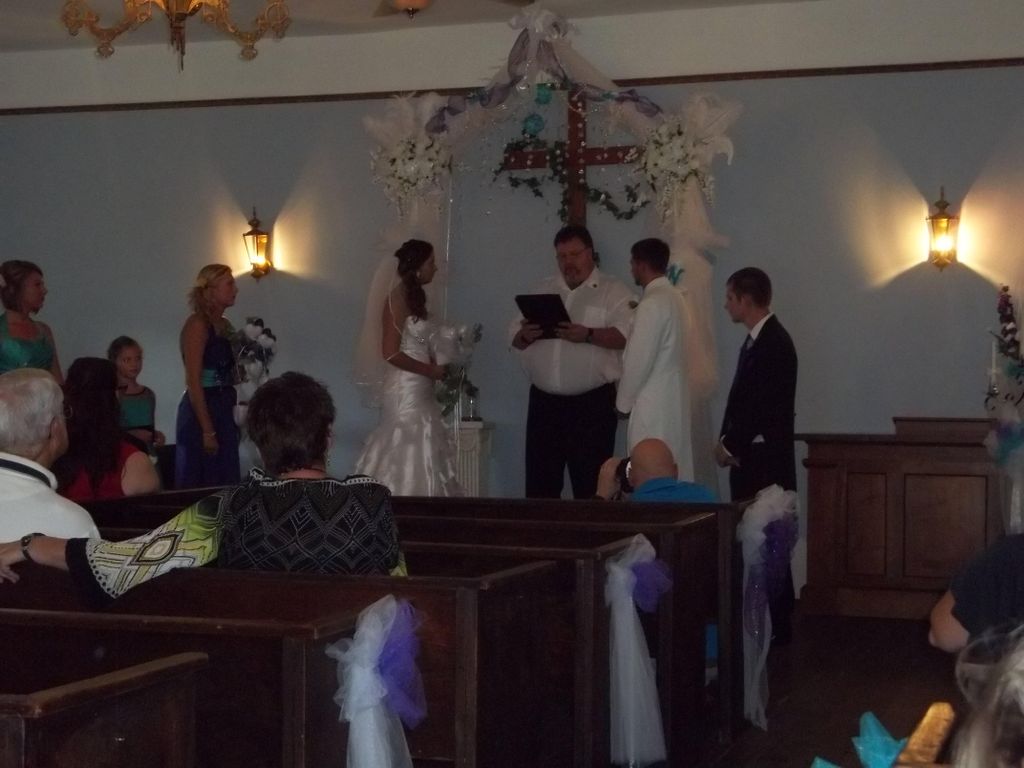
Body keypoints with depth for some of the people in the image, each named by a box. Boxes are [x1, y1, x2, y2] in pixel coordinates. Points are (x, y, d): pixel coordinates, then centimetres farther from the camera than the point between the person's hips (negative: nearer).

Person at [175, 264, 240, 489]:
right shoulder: (197, 324, -10)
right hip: (201, 413, -8)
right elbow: (193, 383, -17)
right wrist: (207, 431, -20)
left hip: (225, 412, 8)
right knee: (200, 487, -3)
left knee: (224, 487, 8)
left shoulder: (225, 325, 13)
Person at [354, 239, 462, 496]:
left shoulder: (414, 297, 14)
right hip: (405, 390, -9)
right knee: (410, 460, -5)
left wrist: (438, 367, 2)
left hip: (420, 390, 9)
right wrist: (431, 370, -11)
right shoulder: (399, 299, -12)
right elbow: (391, 353, -17)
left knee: (421, 459, 8)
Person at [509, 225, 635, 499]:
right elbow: (514, 336, 15)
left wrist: (588, 334, -28)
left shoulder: (614, 291, 0)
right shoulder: (543, 290, 16)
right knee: (540, 486, 6)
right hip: (544, 401, 5)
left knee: (590, 486, 0)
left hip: (592, 403, -4)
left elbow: (626, 334, -14)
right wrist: (525, 335, -8)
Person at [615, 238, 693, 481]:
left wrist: (623, 401, -6)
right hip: (673, 397, 9)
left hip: (653, 402, -9)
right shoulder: (674, 296, 11)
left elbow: (639, 360, -16)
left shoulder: (652, 303, -16)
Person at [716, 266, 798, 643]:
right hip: (749, 457, 9)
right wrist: (726, 441, 3)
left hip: (766, 459, -9)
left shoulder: (774, 343, -14)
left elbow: (763, 405, -18)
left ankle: (775, 624, -1)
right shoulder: (756, 340, 15)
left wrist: (731, 446, -11)